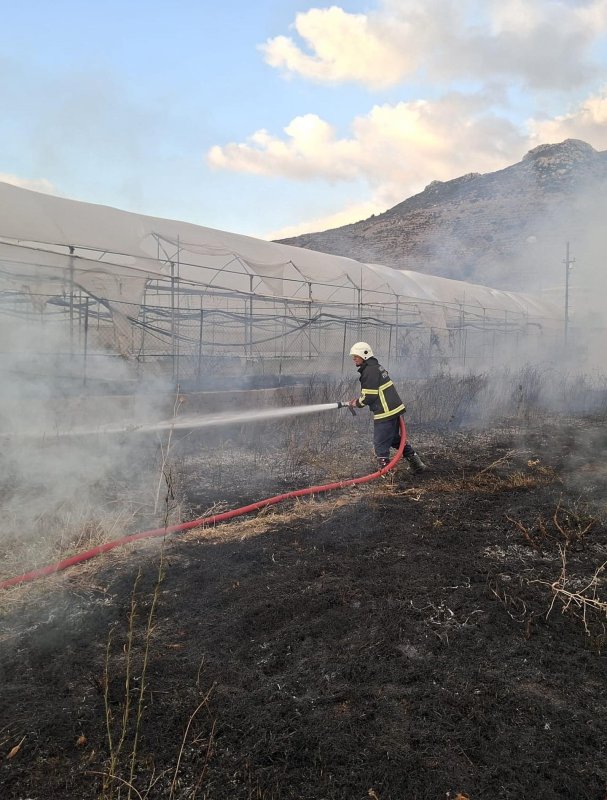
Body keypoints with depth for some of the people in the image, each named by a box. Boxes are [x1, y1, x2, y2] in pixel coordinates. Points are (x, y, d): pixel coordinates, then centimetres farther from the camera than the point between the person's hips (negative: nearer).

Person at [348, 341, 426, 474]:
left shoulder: (370, 371, -16)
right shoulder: (376, 366, 17)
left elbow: (369, 396, -18)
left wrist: (357, 403, -1)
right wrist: (358, 400, 14)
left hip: (385, 413, -10)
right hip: (395, 409, 10)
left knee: (380, 443, -2)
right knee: (395, 438, 22)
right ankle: (416, 463, 27)